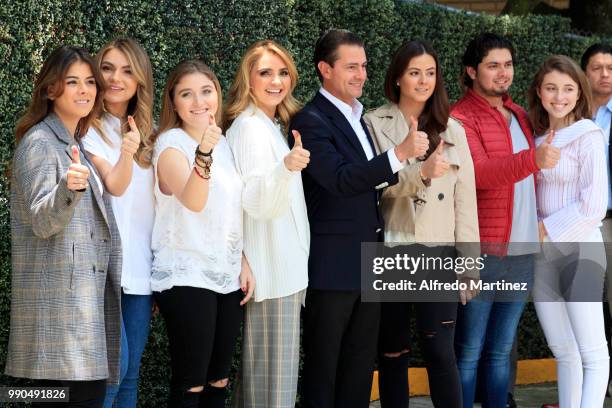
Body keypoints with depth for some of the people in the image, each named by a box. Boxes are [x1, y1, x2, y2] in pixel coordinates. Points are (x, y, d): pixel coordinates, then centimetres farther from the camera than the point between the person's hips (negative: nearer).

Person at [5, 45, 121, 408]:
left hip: (84, 293, 9)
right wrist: (69, 188, -35)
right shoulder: (39, 142, -7)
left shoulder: (76, 145, 20)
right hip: (58, 294, -9)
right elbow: (41, 221, -19)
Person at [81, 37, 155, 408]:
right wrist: (127, 153, -34)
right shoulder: (88, 129, -3)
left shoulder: (148, 132, 13)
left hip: (141, 267, 5)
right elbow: (114, 186, -15)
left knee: (131, 372, 7)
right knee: (114, 366, -13)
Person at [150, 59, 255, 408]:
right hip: (187, 276, -7)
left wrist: (243, 262, 10)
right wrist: (203, 153, -42)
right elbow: (194, 202, -27)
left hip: (227, 276, 7)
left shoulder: (223, 143, 11)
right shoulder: (171, 143, -10)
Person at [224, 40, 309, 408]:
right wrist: (286, 167, -40)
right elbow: (257, 202, -25)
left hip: (284, 270, 10)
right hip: (272, 273, -10)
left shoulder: (271, 125, 15)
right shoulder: (251, 127, -14)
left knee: (264, 375, 12)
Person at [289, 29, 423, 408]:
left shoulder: (358, 118, 15)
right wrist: (399, 154, -31)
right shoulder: (311, 121, -12)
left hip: (368, 262, 8)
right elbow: (340, 179, -25)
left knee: (361, 363, 12)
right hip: (333, 265, -8)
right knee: (324, 365, 1)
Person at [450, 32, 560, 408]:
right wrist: (532, 159, -34)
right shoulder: (460, 118, -7)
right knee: (469, 352, -2)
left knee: (501, 351, 12)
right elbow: (478, 172, -22)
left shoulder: (520, 116, 15)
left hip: (523, 250, 7)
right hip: (482, 251, -7)